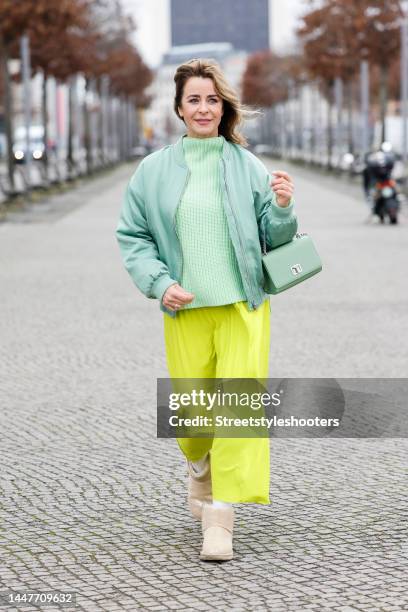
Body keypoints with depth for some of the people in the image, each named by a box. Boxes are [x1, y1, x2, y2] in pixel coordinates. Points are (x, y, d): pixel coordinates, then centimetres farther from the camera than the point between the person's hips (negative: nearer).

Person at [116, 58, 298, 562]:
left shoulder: (247, 166, 4)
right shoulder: (154, 170, 4)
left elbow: (273, 239, 9)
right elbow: (132, 236, 8)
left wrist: (283, 208, -12)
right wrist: (160, 284, -6)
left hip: (243, 306, -1)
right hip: (185, 309, 1)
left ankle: (220, 518, -9)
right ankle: (199, 467, 41)